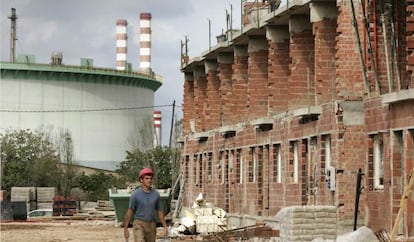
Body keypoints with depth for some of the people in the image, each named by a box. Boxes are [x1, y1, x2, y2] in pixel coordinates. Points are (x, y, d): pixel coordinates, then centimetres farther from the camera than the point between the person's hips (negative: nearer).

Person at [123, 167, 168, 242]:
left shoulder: (156, 194, 2)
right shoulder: (135, 194, -9)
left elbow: (160, 212, 9)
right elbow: (129, 212, -5)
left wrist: (165, 227, 4)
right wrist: (125, 229, -6)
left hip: (151, 226, 4)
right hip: (139, 225, -4)